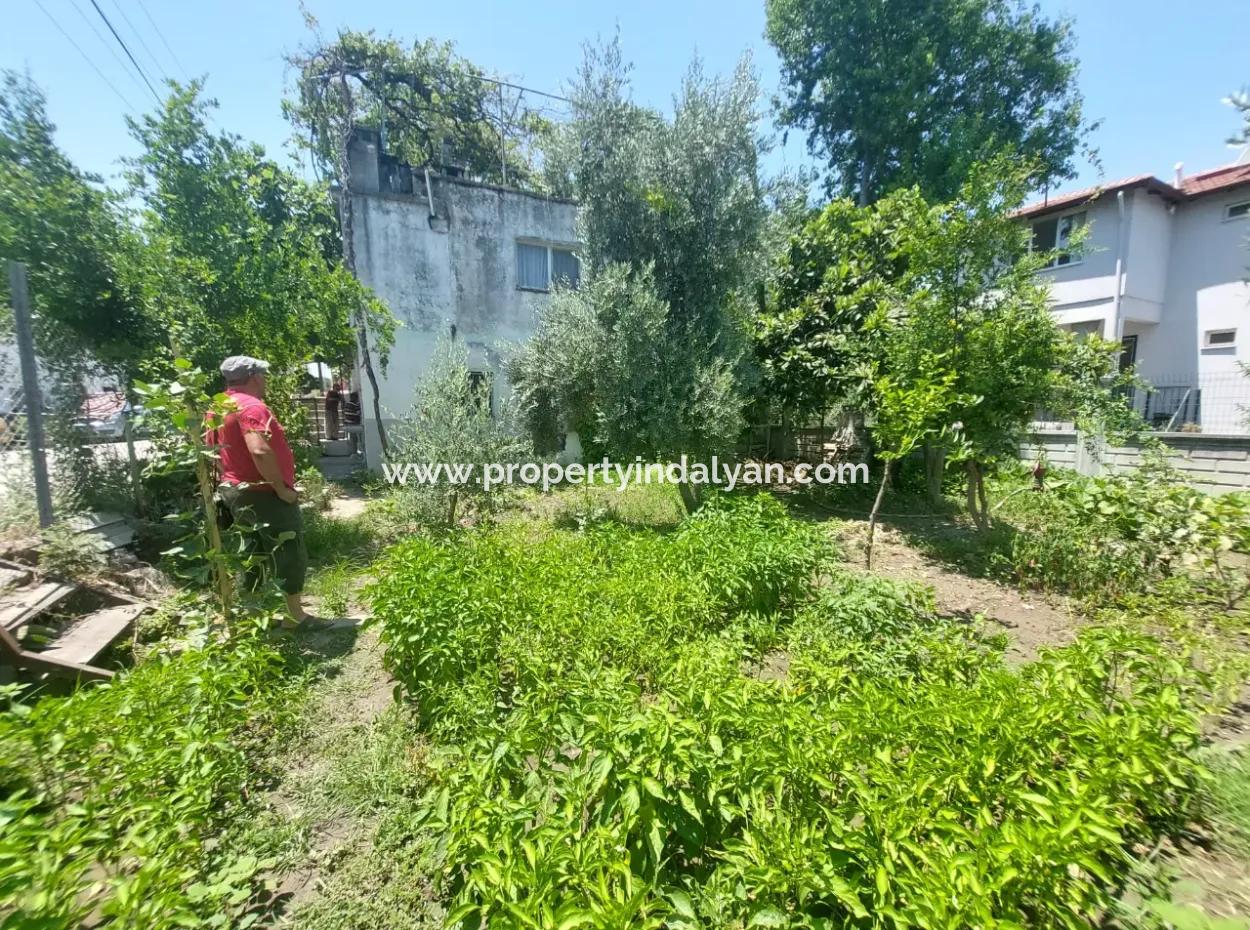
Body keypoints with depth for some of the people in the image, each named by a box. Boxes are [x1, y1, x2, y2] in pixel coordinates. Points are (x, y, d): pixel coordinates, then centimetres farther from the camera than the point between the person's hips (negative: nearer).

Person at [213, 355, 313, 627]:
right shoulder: (251, 406, -19)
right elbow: (259, 451, -32)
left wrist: (231, 480, 25)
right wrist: (281, 488, -23)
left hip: (238, 492, 10)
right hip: (264, 495, -10)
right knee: (291, 554, 2)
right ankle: (294, 616, 11)